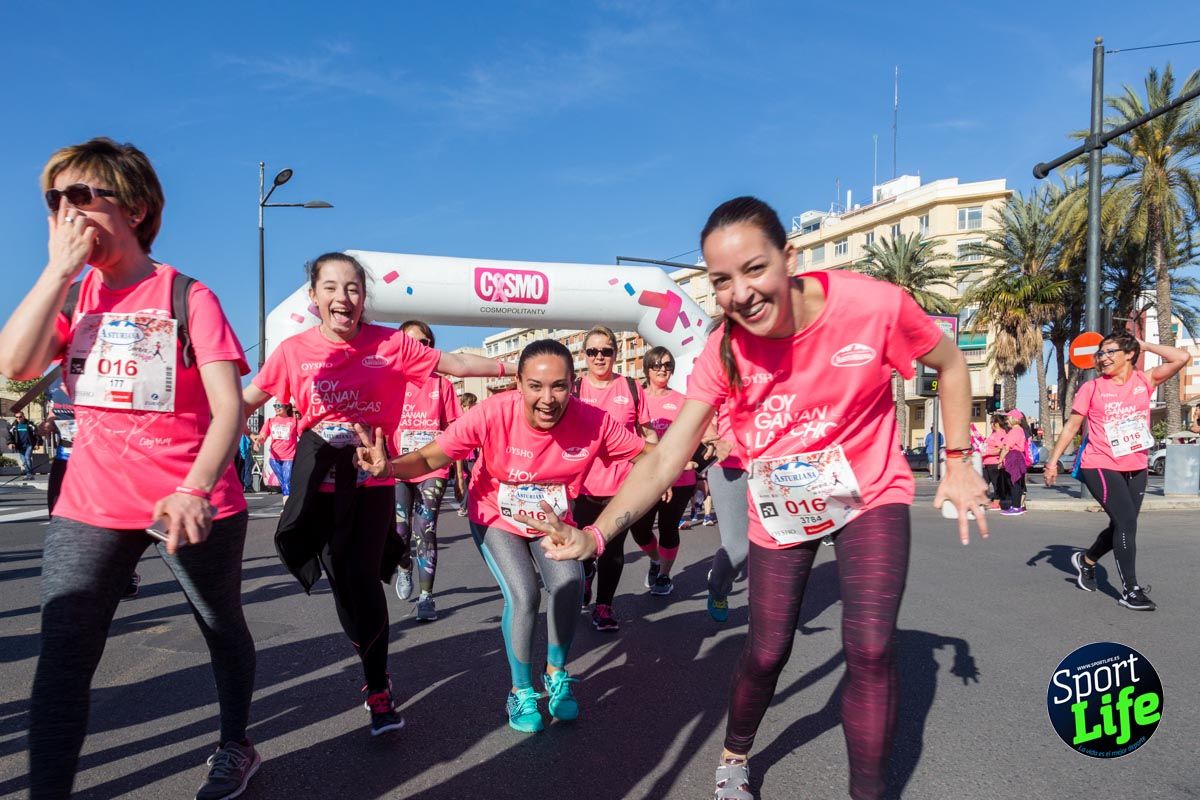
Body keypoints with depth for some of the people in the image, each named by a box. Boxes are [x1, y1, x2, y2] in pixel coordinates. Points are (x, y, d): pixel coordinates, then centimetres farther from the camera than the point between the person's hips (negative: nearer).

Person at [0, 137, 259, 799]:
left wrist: (194, 490, -30)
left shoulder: (187, 297, -8)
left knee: (223, 630, 14)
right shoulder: (71, 293, 8)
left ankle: (234, 747, 36)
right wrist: (61, 267, -11)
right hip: (89, 507, 4)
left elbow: (229, 407, -16)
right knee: (63, 656, -2)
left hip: (193, 504, -3)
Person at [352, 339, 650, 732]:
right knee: (523, 595, -17)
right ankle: (521, 691, 10)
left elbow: (647, 455, -14)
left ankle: (557, 676, 12)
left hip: (552, 522, 2)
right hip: (496, 521, -2)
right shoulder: (492, 414, -33)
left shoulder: (592, 422, -27)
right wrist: (388, 467, -45)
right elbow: (430, 457, -26)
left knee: (569, 585, -18)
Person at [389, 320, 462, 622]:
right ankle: (404, 567, 23)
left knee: (425, 532, 0)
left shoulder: (441, 385, 4)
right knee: (398, 530, -11)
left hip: (433, 470, 0)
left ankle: (426, 596, 10)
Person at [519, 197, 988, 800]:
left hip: (870, 497, -1)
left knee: (870, 649, -16)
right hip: (779, 513, 1)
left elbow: (949, 364, -5)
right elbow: (666, 457, -26)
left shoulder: (873, 305, -26)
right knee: (765, 655, 10)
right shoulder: (724, 352, -22)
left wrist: (958, 462, -7)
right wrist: (595, 535, -39)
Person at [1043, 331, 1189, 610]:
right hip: (1101, 467, -4)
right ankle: (1130, 590, -4)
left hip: (1136, 469, 4)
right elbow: (1071, 426, 3)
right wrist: (1053, 459, -1)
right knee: (1126, 521, -14)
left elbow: (1182, 358, -8)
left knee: (1122, 527, 12)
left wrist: (1143, 345, -1)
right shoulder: (1092, 388, -2)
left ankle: (1086, 560, 38)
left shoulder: (1144, 381, 4)